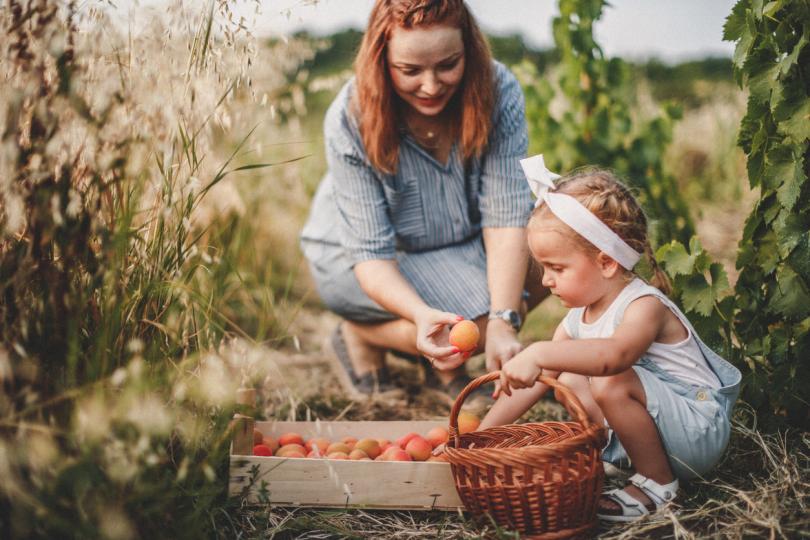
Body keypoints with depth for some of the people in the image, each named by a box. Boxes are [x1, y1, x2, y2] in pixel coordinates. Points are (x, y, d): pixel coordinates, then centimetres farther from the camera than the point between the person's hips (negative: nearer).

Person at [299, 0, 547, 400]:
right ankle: (360, 335, -1)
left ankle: (445, 366, 2)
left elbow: (505, 216, -25)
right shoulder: (349, 121, -28)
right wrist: (422, 315, -48)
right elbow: (371, 253, -28)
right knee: (481, 310, -27)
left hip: (462, 246, 5)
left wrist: (503, 322, -37)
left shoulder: (498, 91, -22)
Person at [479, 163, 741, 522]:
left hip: (700, 431, -8)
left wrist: (538, 354, -57)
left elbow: (616, 353, -50)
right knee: (568, 379, 4)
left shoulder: (645, 306, -25)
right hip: (654, 427, 8)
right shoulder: (578, 318, 2)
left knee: (610, 382, -31)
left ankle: (658, 484, -12)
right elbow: (533, 382, 5)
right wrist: (479, 436, 0)